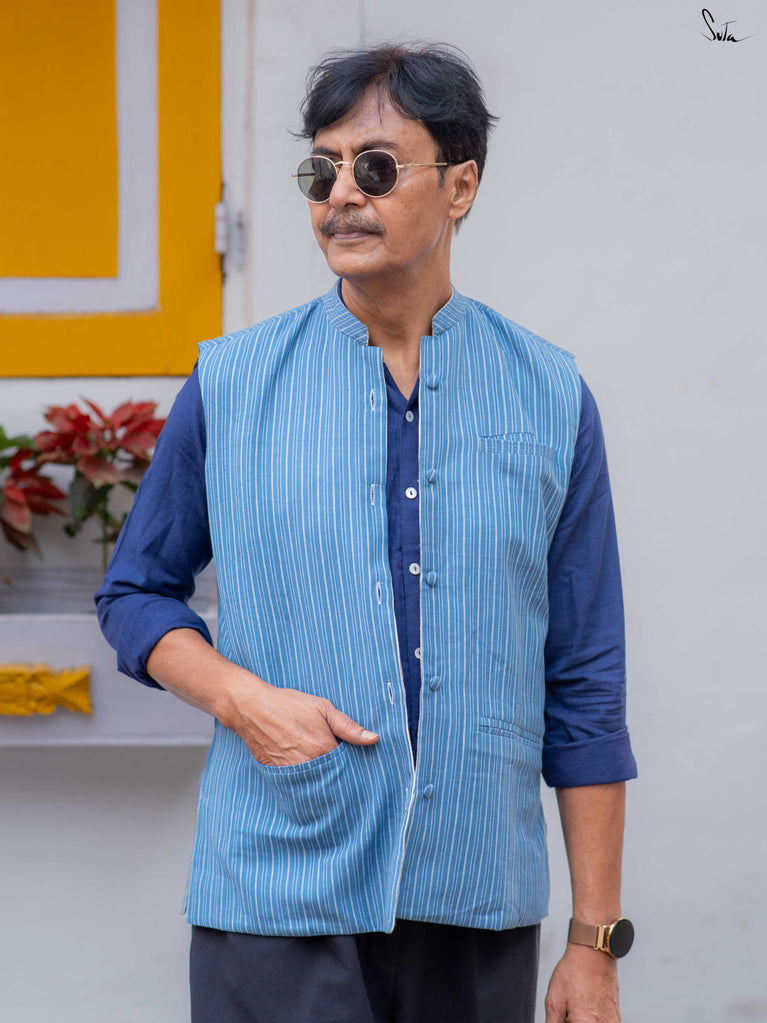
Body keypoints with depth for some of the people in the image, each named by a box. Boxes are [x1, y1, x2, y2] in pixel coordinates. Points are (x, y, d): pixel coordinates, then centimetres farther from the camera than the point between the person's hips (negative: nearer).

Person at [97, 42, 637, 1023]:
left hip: (478, 906, 1)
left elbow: (586, 691, 4)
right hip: (275, 904, -1)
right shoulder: (230, 383, 3)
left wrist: (595, 940, 1)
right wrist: (240, 697, -9)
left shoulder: (552, 398, 3)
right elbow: (134, 591, 12)